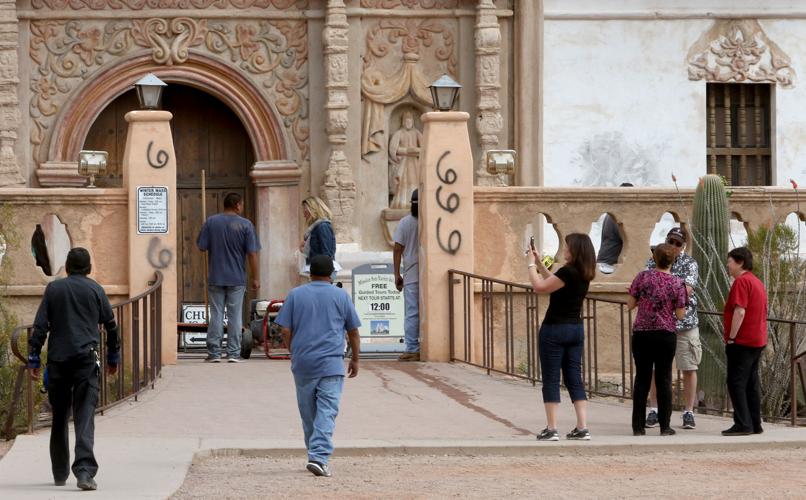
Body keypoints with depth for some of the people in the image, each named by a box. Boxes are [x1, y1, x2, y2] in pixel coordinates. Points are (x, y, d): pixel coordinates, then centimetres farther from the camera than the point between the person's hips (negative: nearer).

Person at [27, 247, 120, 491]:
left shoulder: (53, 289, 7)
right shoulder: (95, 290, 5)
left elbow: (40, 326, 2)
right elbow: (111, 325, 10)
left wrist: (34, 359, 4)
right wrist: (113, 358, 21)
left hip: (58, 361, 2)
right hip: (87, 358, -2)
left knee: (60, 418, 14)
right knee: (85, 416, -8)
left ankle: (60, 473, 22)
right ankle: (84, 471, -24)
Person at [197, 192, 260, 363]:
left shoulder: (211, 222, -2)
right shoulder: (245, 225, -6)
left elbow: (202, 247, 0)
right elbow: (252, 253, -7)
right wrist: (255, 278, 0)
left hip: (215, 278, 1)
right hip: (237, 278, -1)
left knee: (216, 315, 6)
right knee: (235, 316, 5)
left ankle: (214, 353, 5)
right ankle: (233, 353, 4)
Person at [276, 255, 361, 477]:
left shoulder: (295, 295, 6)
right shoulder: (341, 296, 4)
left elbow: (285, 330, 3)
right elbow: (353, 332, 7)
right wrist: (355, 359, 18)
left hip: (303, 363, 2)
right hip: (331, 364, -2)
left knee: (308, 412, 14)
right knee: (327, 411, -7)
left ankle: (316, 454, 23)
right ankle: (319, 457, -21)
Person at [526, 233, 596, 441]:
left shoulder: (568, 272, -18)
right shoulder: (583, 274, 8)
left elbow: (539, 287, -16)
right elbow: (554, 283, 21)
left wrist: (531, 264, -4)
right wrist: (539, 264, 21)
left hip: (555, 330, -8)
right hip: (576, 329, 8)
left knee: (551, 379, -2)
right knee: (574, 379, 8)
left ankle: (551, 429, -4)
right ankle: (582, 428, 4)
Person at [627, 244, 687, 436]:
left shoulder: (642, 277, -3)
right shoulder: (677, 283, -5)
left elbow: (630, 304, 2)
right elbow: (680, 315, -3)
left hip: (642, 333, 1)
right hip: (666, 334, -1)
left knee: (642, 379, 6)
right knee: (664, 379, 5)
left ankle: (638, 426, 6)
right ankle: (664, 426, 4)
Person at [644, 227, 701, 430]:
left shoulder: (689, 263, 0)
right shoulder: (653, 262, 7)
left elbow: (687, 290, -13)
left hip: (685, 323, -1)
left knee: (689, 369, 0)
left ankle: (689, 412, 7)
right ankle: (654, 410, 12)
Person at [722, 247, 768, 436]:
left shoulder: (741, 282, -13)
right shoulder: (757, 282, 18)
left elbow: (739, 312, -22)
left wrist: (731, 338, -18)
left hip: (742, 341, -10)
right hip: (758, 341, 10)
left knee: (736, 383, -8)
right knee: (751, 383, 12)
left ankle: (743, 424, -13)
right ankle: (755, 425, 12)